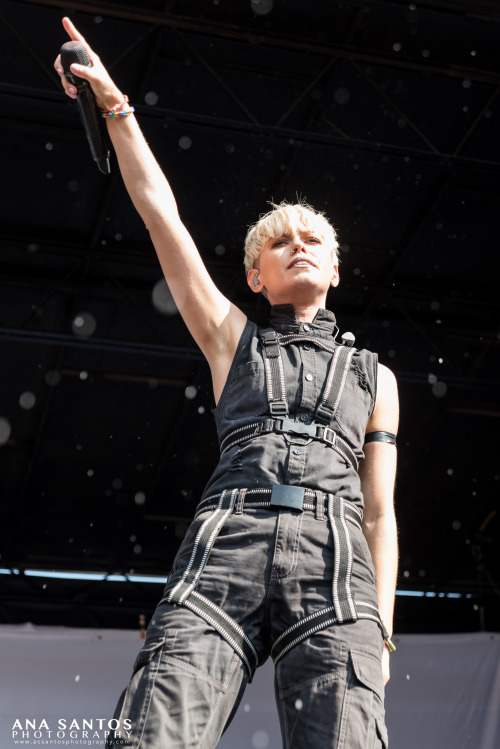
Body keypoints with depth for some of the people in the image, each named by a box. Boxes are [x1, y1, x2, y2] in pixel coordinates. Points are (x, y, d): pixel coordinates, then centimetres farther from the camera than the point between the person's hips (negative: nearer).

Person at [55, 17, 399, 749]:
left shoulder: (374, 375, 26)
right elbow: (160, 213, 21)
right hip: (223, 555, 0)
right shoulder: (234, 342, 24)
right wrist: (115, 105, 20)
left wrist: (379, 631, 9)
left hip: (333, 566, 1)